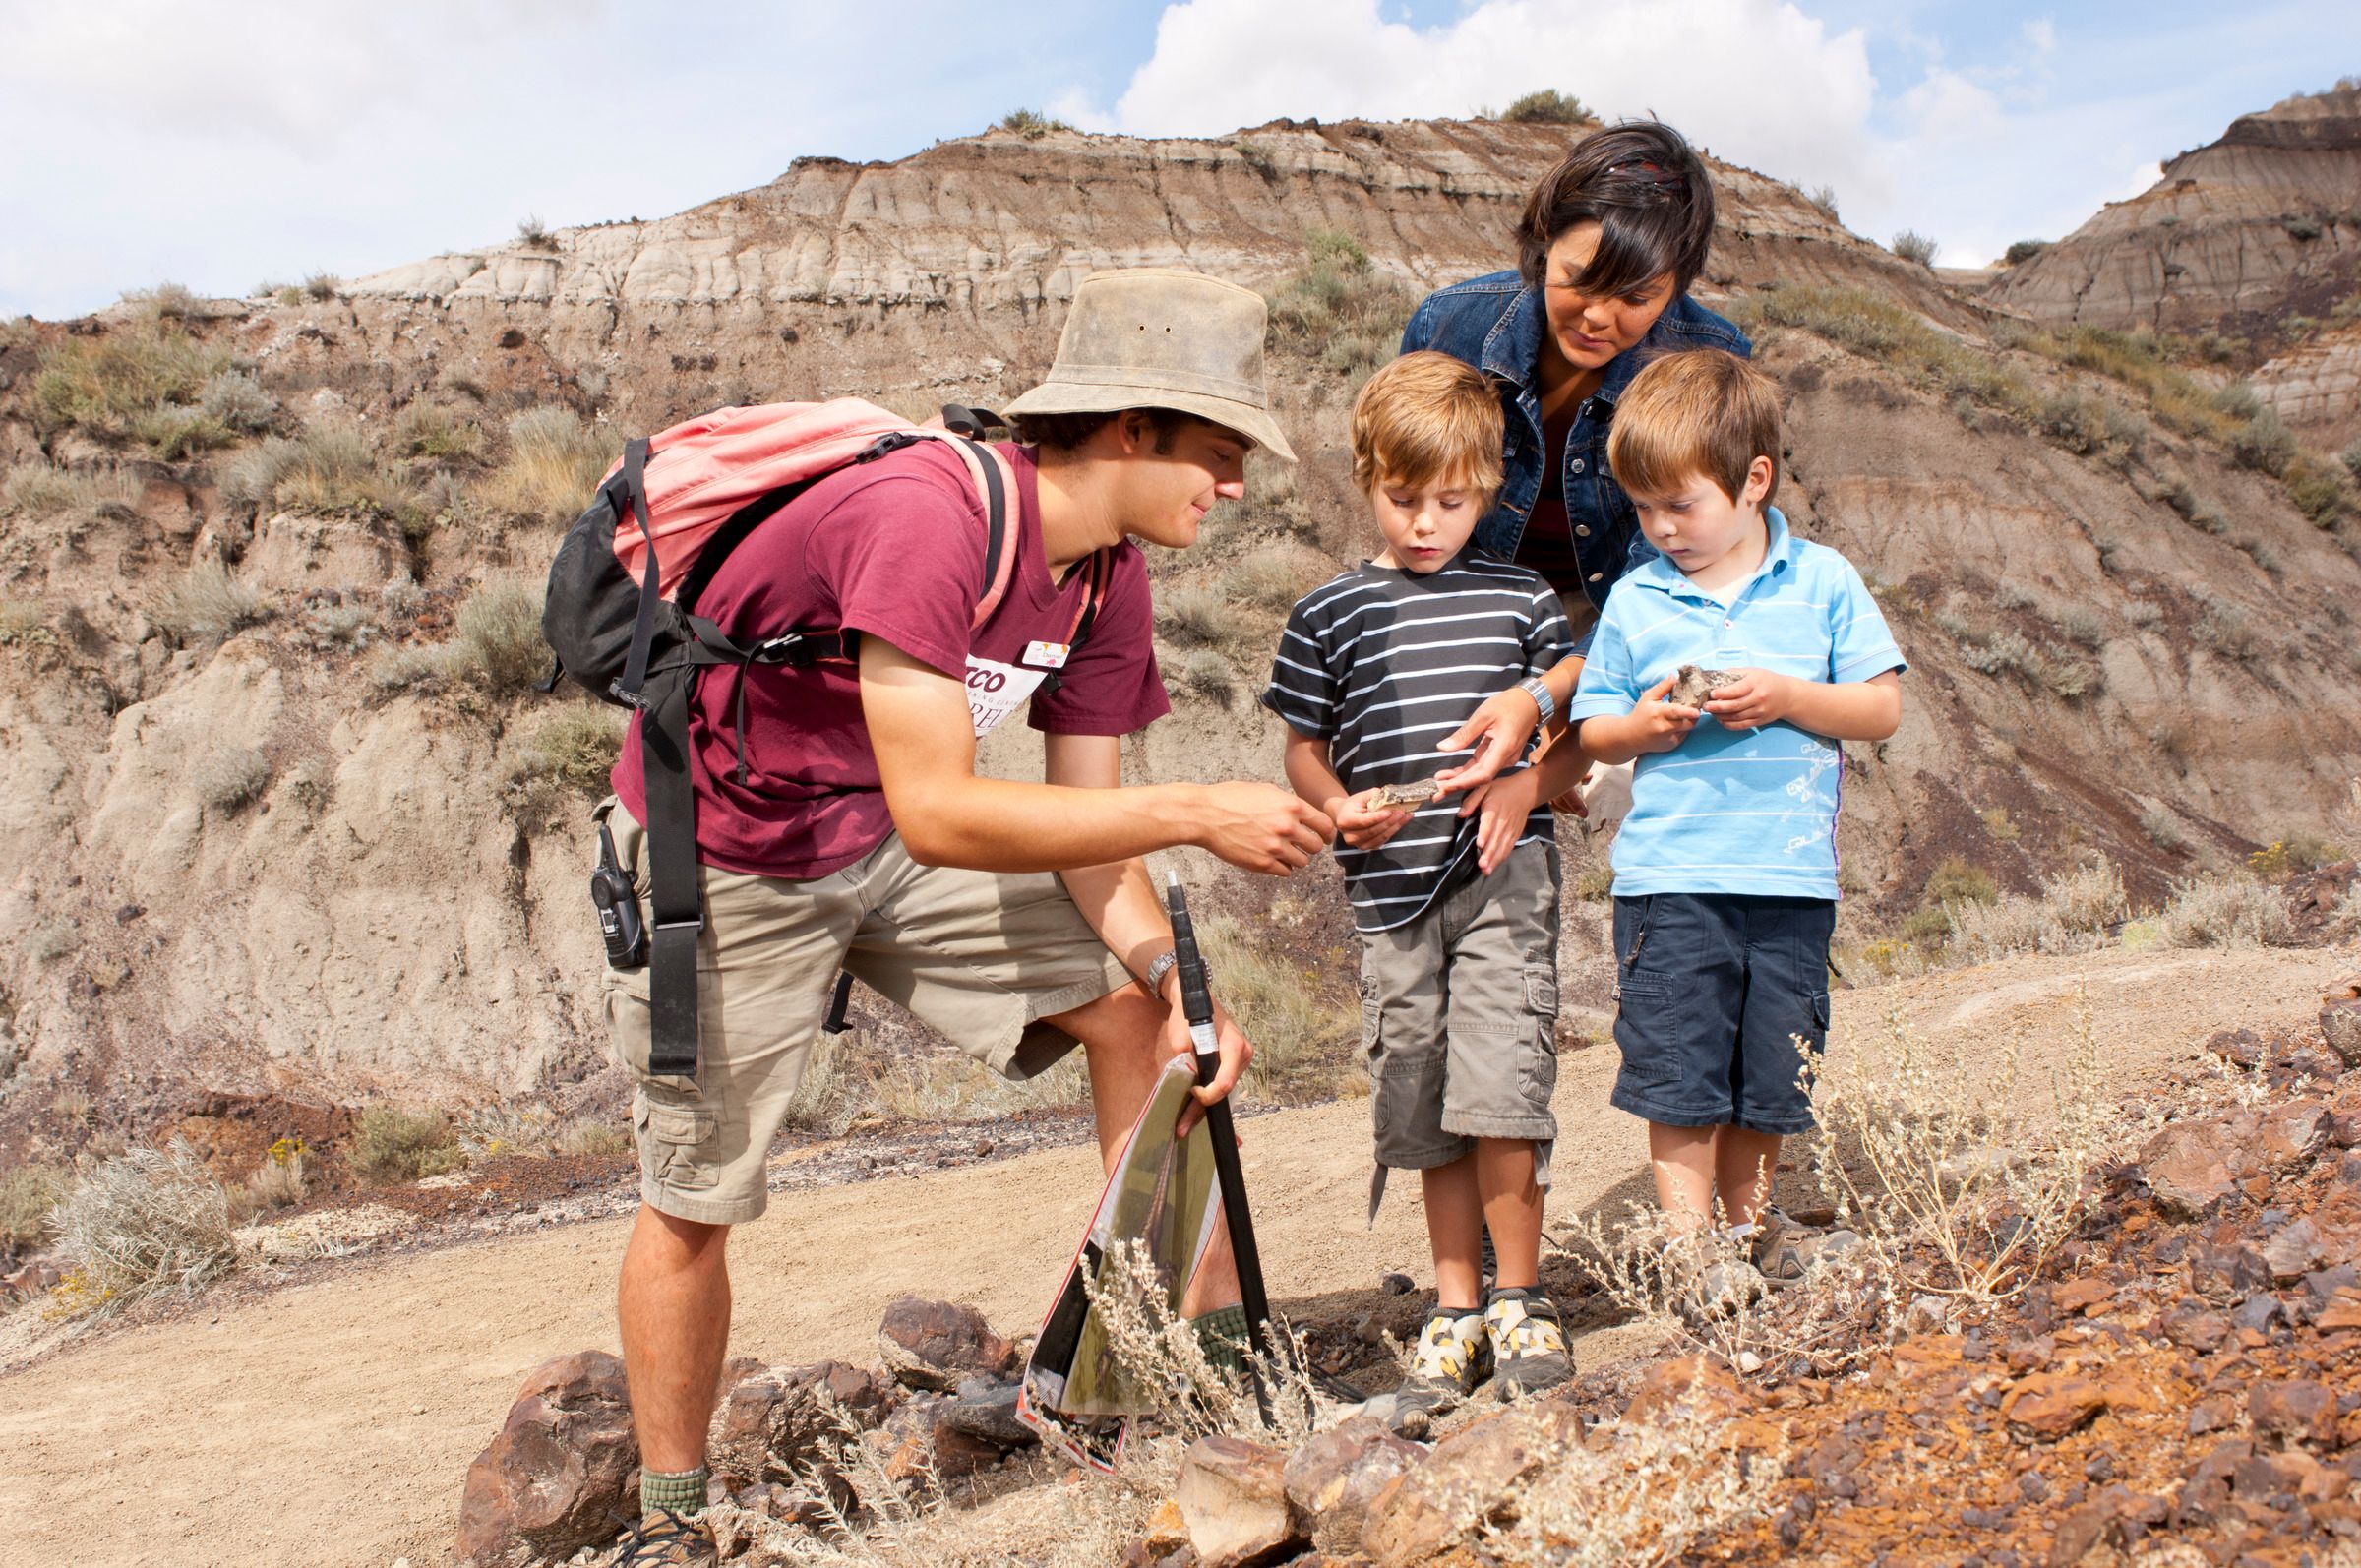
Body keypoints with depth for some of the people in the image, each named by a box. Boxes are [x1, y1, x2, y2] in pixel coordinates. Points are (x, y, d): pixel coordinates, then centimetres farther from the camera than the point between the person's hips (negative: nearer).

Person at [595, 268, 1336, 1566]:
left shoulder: (1109, 573, -7)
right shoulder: (922, 519, -34)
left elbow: (1086, 815, -5)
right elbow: (936, 813, -40)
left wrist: (1170, 979, -21)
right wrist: (1196, 812, -38)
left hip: (885, 841, 7)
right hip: (724, 860, -7)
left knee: (1136, 1001, 0)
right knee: (692, 1202, 1)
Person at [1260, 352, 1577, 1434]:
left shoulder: (1522, 600, 6)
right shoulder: (1328, 616, 6)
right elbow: (1302, 747, 10)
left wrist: (1526, 783, -11)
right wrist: (1337, 807, -10)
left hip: (1503, 872, -1)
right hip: (1392, 888, 2)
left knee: (1499, 1085, -11)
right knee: (1423, 1108, 7)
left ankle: (1520, 1304, 4)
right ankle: (1457, 1312, 20)